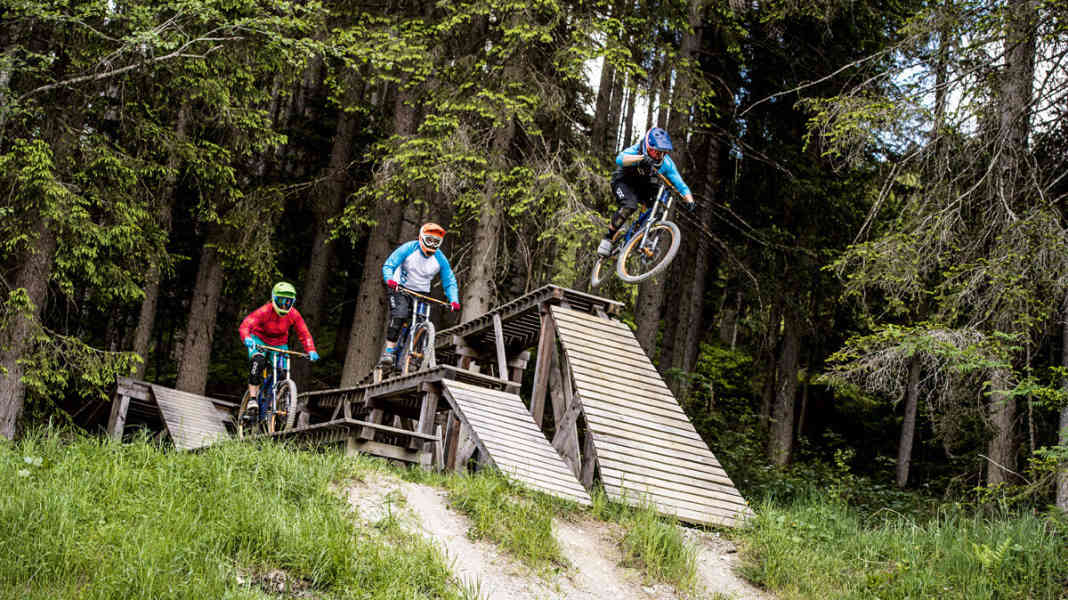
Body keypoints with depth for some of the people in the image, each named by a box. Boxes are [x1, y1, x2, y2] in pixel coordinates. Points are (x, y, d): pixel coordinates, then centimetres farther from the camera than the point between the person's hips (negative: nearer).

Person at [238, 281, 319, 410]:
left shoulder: (294, 314, -18)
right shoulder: (265, 311, -28)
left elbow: (304, 334, -14)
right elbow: (245, 325, -36)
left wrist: (311, 351, -29)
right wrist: (247, 339, -56)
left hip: (279, 343, 4)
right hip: (259, 340, -4)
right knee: (258, 362, -33)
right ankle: (252, 398, -31)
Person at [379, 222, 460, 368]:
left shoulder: (440, 259, -4)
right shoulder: (408, 249, -12)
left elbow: (449, 282, 0)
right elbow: (388, 265, -16)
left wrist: (454, 301, -18)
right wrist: (390, 279, -38)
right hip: (401, 290, -3)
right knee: (399, 317, -29)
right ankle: (388, 351, -26)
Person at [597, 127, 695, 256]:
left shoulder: (667, 163, -20)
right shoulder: (636, 150, -29)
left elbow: (680, 184, -19)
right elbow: (620, 159, -50)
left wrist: (689, 200, -38)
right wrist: (641, 158, -67)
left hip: (643, 187, 5)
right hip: (624, 182, -5)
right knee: (630, 205, -33)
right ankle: (607, 239, -23)